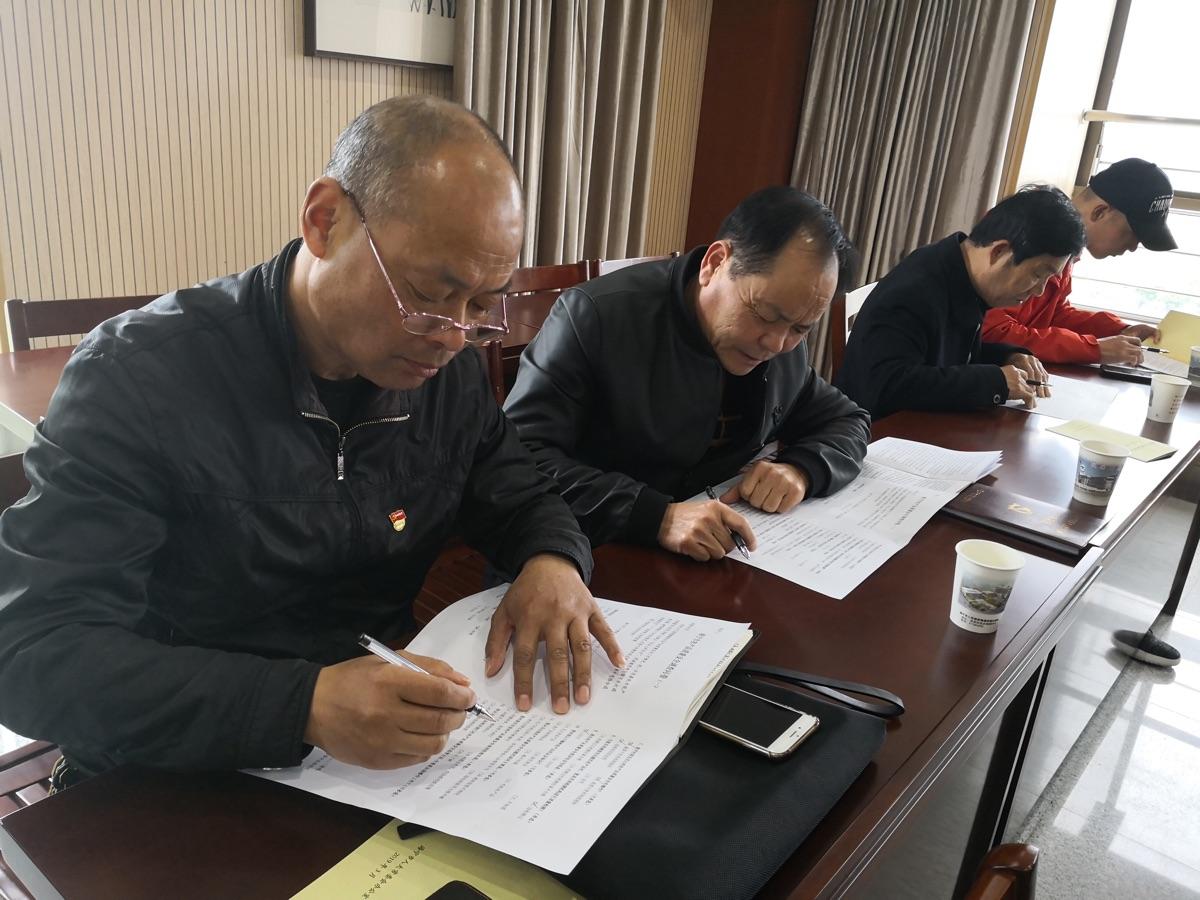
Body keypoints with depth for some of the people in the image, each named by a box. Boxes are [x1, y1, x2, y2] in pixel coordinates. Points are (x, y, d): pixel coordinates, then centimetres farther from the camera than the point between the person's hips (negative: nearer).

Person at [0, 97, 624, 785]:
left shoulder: (448, 368, -1)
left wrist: (553, 561, -12)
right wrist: (303, 708, -34)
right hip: (183, 794, -3)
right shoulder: (140, 375, -17)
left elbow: (522, 499, 12)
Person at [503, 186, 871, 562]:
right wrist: (657, 517, -32)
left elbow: (846, 422, 15)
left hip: (718, 567, 4)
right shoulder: (596, 315, -16)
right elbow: (518, 457, -23)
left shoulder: (783, 339, 2)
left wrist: (801, 469, -7)